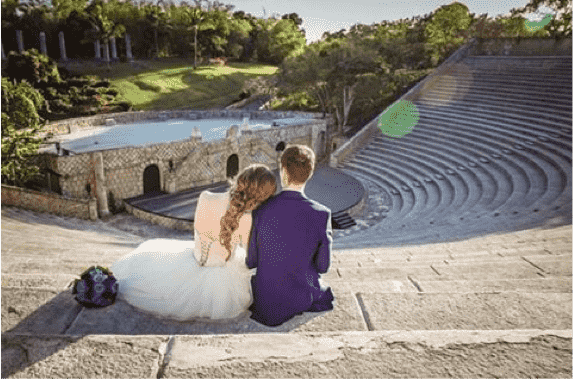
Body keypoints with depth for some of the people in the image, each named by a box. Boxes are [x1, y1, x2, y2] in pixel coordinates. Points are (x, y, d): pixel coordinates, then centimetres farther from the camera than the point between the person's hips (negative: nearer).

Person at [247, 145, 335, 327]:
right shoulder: (321, 215, -21)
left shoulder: (260, 211, -19)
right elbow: (322, 266, -9)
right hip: (302, 298, 0)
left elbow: (251, 261, -7)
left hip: (266, 300, 0)